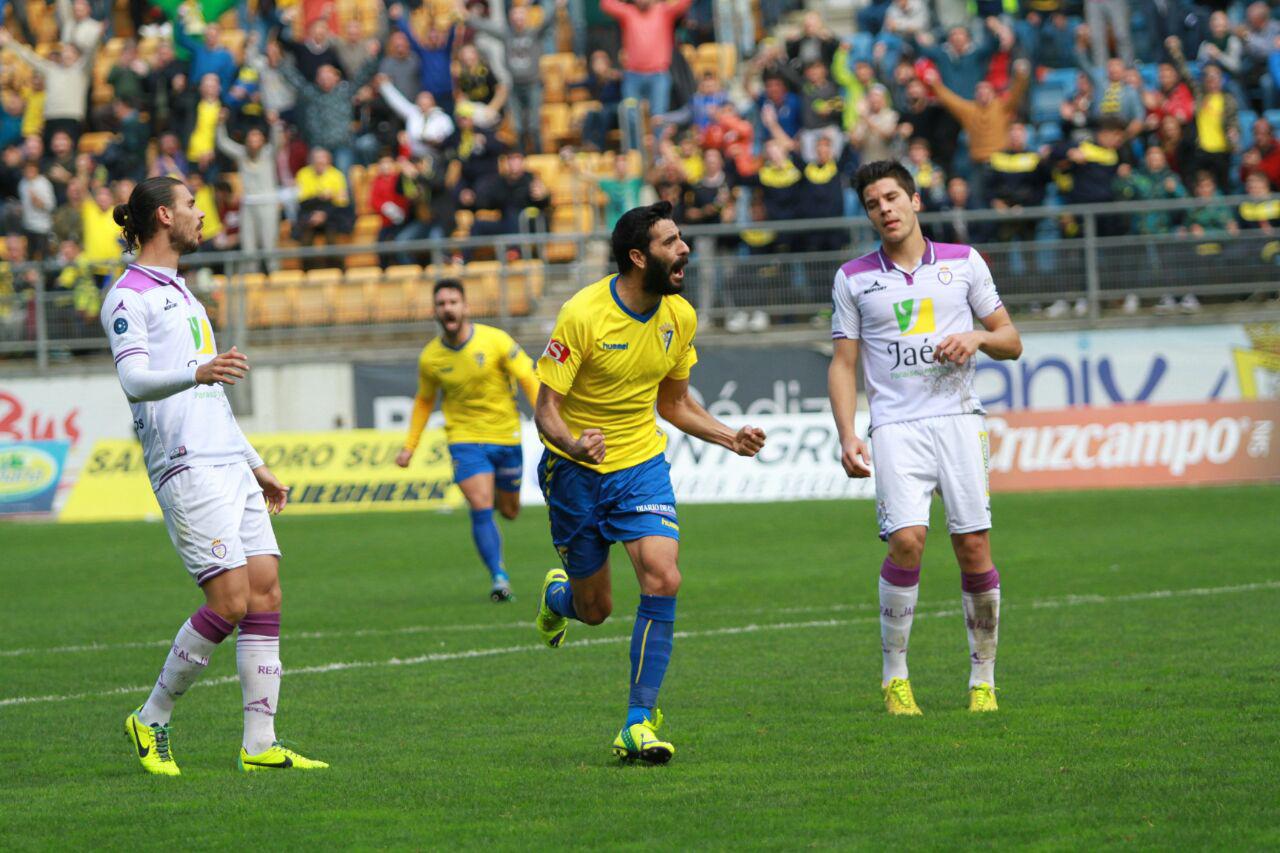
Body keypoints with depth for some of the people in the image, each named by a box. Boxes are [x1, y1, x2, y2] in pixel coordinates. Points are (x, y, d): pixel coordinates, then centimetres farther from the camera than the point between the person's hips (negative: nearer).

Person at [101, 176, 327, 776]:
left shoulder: (180, 294, 25)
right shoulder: (129, 296, -4)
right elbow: (135, 381, -19)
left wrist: (255, 465, 31)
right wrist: (197, 373, -37)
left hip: (230, 464, 9)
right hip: (186, 467, -9)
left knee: (265, 592, -1)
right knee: (230, 602, -14)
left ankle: (260, 744, 0)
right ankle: (151, 721, 1)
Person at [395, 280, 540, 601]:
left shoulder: (495, 340, -12)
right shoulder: (430, 358, -5)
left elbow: (529, 381, -8)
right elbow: (424, 401, 12)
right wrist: (409, 446, 10)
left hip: (505, 436, 0)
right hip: (465, 439, 0)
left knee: (509, 511, 14)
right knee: (481, 510, -18)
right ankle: (499, 578, -13)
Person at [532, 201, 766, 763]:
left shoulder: (679, 317, -2)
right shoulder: (583, 315, -20)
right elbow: (546, 408, -17)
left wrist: (730, 438, -1)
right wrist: (573, 444, -38)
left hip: (642, 466, 3)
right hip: (576, 470, -3)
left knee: (663, 579, -20)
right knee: (595, 610, 8)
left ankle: (639, 725, -15)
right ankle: (559, 595, 48)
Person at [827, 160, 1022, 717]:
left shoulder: (964, 263, 10)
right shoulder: (853, 279, 10)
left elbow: (1010, 341, 15)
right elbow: (843, 363, 11)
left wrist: (977, 338, -7)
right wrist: (847, 436, -2)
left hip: (959, 420, 1)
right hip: (895, 426, -1)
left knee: (974, 548, -5)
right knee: (906, 541, -19)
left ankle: (984, 679, 9)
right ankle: (895, 676, -6)